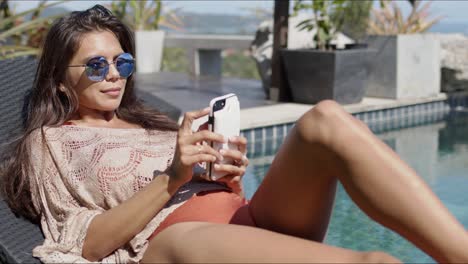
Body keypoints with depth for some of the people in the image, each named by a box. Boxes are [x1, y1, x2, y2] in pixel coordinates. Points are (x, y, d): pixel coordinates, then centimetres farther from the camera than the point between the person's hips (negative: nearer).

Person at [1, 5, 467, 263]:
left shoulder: (147, 120, 31)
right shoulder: (49, 142, 16)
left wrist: (230, 176, -1)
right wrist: (171, 179, -11)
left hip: (246, 219, 6)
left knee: (325, 119, -26)